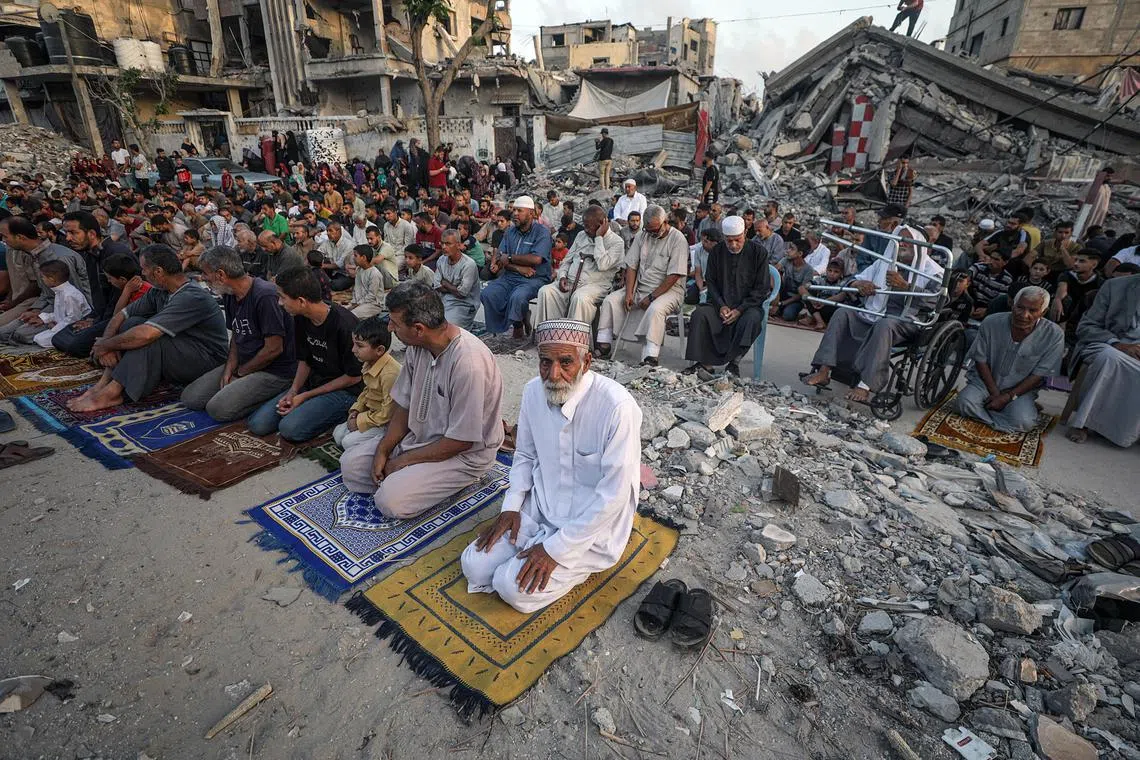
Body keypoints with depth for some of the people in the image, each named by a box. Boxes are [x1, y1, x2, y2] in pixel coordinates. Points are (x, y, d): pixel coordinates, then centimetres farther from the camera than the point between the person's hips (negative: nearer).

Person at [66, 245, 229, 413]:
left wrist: (105, 345, -14)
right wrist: (105, 342, -8)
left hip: (208, 362, -9)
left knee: (148, 338, -28)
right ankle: (103, 383, -6)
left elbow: (145, 335, -31)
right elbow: (120, 316, 11)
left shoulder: (193, 298, -25)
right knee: (133, 323, -3)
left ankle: (112, 392, -16)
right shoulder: (159, 292, 5)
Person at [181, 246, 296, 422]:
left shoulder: (265, 296, -22)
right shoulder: (230, 295, 7)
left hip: (275, 371, -9)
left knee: (218, 408, -20)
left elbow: (274, 349, -21)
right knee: (190, 397, 3)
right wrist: (229, 369, -1)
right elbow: (236, 336, 17)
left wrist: (240, 373, -8)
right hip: (243, 365, 9)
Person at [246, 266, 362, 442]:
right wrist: (293, 391, -7)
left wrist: (305, 396, -12)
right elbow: (304, 360, 12)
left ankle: (342, 414, -4)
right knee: (257, 423, -5)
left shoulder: (344, 324, -23)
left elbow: (354, 377, -16)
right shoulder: (301, 319, 0)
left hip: (344, 390, -7)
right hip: (312, 382, 7)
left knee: (290, 429, -26)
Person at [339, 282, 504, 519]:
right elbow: (404, 405, 7)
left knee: (391, 501, -22)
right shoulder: (417, 346, -6)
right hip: (420, 436, 8)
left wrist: (404, 460, -15)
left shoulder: (468, 362, -32)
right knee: (350, 465, 5)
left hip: (465, 453, -8)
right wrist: (383, 450, -5)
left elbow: (461, 441, -25)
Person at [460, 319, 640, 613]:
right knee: (474, 565, -4)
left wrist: (556, 548, -20)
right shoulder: (533, 392, -6)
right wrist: (510, 508, -3)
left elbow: (614, 493, -24)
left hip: (590, 526, -6)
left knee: (514, 587, -17)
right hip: (539, 509, 6)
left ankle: (576, 564, 10)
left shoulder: (617, 406, -27)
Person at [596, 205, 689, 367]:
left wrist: (651, 297, -19)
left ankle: (650, 358, -36)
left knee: (655, 309, -37)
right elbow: (631, 266, 5)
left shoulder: (678, 239, -11)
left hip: (668, 290, -6)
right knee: (610, 300, -10)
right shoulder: (643, 236, 7)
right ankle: (603, 346, -8)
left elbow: (673, 276, -17)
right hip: (640, 287, 6)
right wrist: (629, 293, -8)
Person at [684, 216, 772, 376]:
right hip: (721, 303, 3)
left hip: (748, 304, -2)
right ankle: (704, 362, -25)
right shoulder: (717, 252, 5)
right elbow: (710, 282, 6)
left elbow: (762, 288, -5)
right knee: (699, 314, -26)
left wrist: (740, 310, -16)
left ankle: (734, 362, -27)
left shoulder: (758, 252, -3)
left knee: (751, 319, -35)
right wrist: (721, 306, -11)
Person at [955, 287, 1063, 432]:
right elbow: (981, 360, -5)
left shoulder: (1054, 335, -14)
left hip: (1020, 389, 0)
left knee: (1024, 422, -27)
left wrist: (1008, 397, -18)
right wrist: (995, 394, -12)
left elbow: (1039, 375, -11)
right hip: (986, 381, 0)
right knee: (965, 403, -31)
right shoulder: (991, 323, -12)